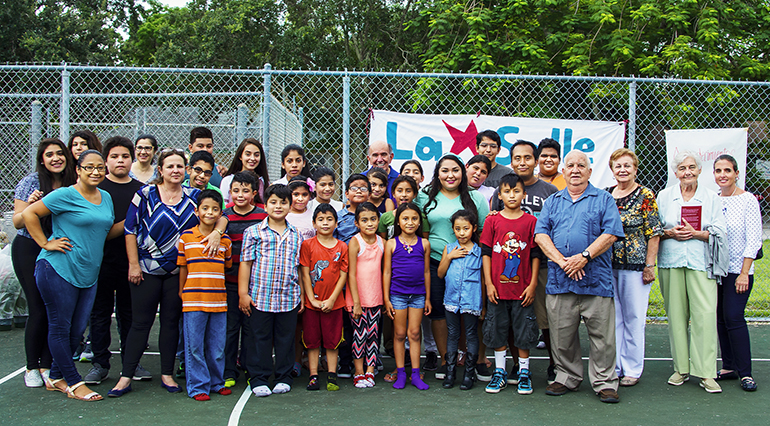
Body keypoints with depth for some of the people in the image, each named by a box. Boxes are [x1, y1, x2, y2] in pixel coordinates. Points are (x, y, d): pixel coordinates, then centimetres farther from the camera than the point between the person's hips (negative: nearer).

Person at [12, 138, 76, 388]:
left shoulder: (72, 184, 2)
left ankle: (46, 365, 15)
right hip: (29, 250, -3)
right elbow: (17, 223, -8)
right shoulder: (31, 182, -8)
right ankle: (31, 368, 13)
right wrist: (30, 206, -25)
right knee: (38, 309, -3)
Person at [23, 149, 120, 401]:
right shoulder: (65, 195, -9)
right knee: (60, 327, 1)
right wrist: (45, 243, -11)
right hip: (58, 270, -7)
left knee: (77, 329, 10)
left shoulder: (106, 198, 13)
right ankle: (74, 383, 9)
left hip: (88, 274, 7)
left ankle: (56, 378, 26)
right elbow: (29, 214, -8)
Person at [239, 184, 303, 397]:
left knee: (286, 339, 9)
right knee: (260, 339, 5)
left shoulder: (296, 235, 10)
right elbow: (245, 263, 0)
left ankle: (284, 378, 22)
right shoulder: (254, 232, 1)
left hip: (289, 297, 2)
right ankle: (258, 379, 16)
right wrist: (243, 293, -5)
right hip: (260, 297, -2)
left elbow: (300, 266, 13)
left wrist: (302, 295, 11)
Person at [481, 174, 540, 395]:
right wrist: (488, 283, -3)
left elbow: (535, 255, 2)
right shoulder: (492, 221, 2)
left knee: (523, 332, 6)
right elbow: (486, 253, 3)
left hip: (522, 288, -1)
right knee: (498, 332, 8)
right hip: (498, 288, 1)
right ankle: (500, 373, 20)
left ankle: (523, 373, 19)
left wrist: (533, 285, -3)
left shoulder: (531, 221, 0)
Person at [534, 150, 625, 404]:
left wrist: (584, 256, -15)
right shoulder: (553, 201, 16)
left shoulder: (604, 200, 8)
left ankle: (604, 383, 12)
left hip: (595, 279, -2)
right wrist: (562, 260, -9)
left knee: (601, 335, 0)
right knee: (561, 335, 8)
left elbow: (610, 234, -4)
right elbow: (540, 234, 5)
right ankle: (567, 378, 23)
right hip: (559, 279, 3)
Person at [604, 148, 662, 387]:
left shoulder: (645, 196, -4)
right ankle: (614, 366, 20)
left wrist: (649, 266, -10)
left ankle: (632, 369, 14)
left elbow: (654, 234, -6)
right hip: (608, 265, 4)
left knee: (633, 318, 3)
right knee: (612, 316, 9)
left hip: (635, 265, -4)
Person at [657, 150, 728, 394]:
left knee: (705, 314, -11)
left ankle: (706, 373, -5)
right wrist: (669, 233, -8)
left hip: (701, 262, -1)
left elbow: (720, 232, 4)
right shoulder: (664, 196, 10)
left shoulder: (711, 198, 7)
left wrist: (696, 233, -12)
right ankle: (681, 368, 13)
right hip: (670, 262, 1)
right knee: (676, 314, 2)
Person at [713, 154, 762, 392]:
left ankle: (745, 373, -1)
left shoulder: (747, 200, -7)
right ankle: (729, 367, 16)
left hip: (738, 269, -5)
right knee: (720, 319, 7)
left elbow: (753, 240, -9)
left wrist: (744, 273, -13)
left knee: (734, 317, -10)